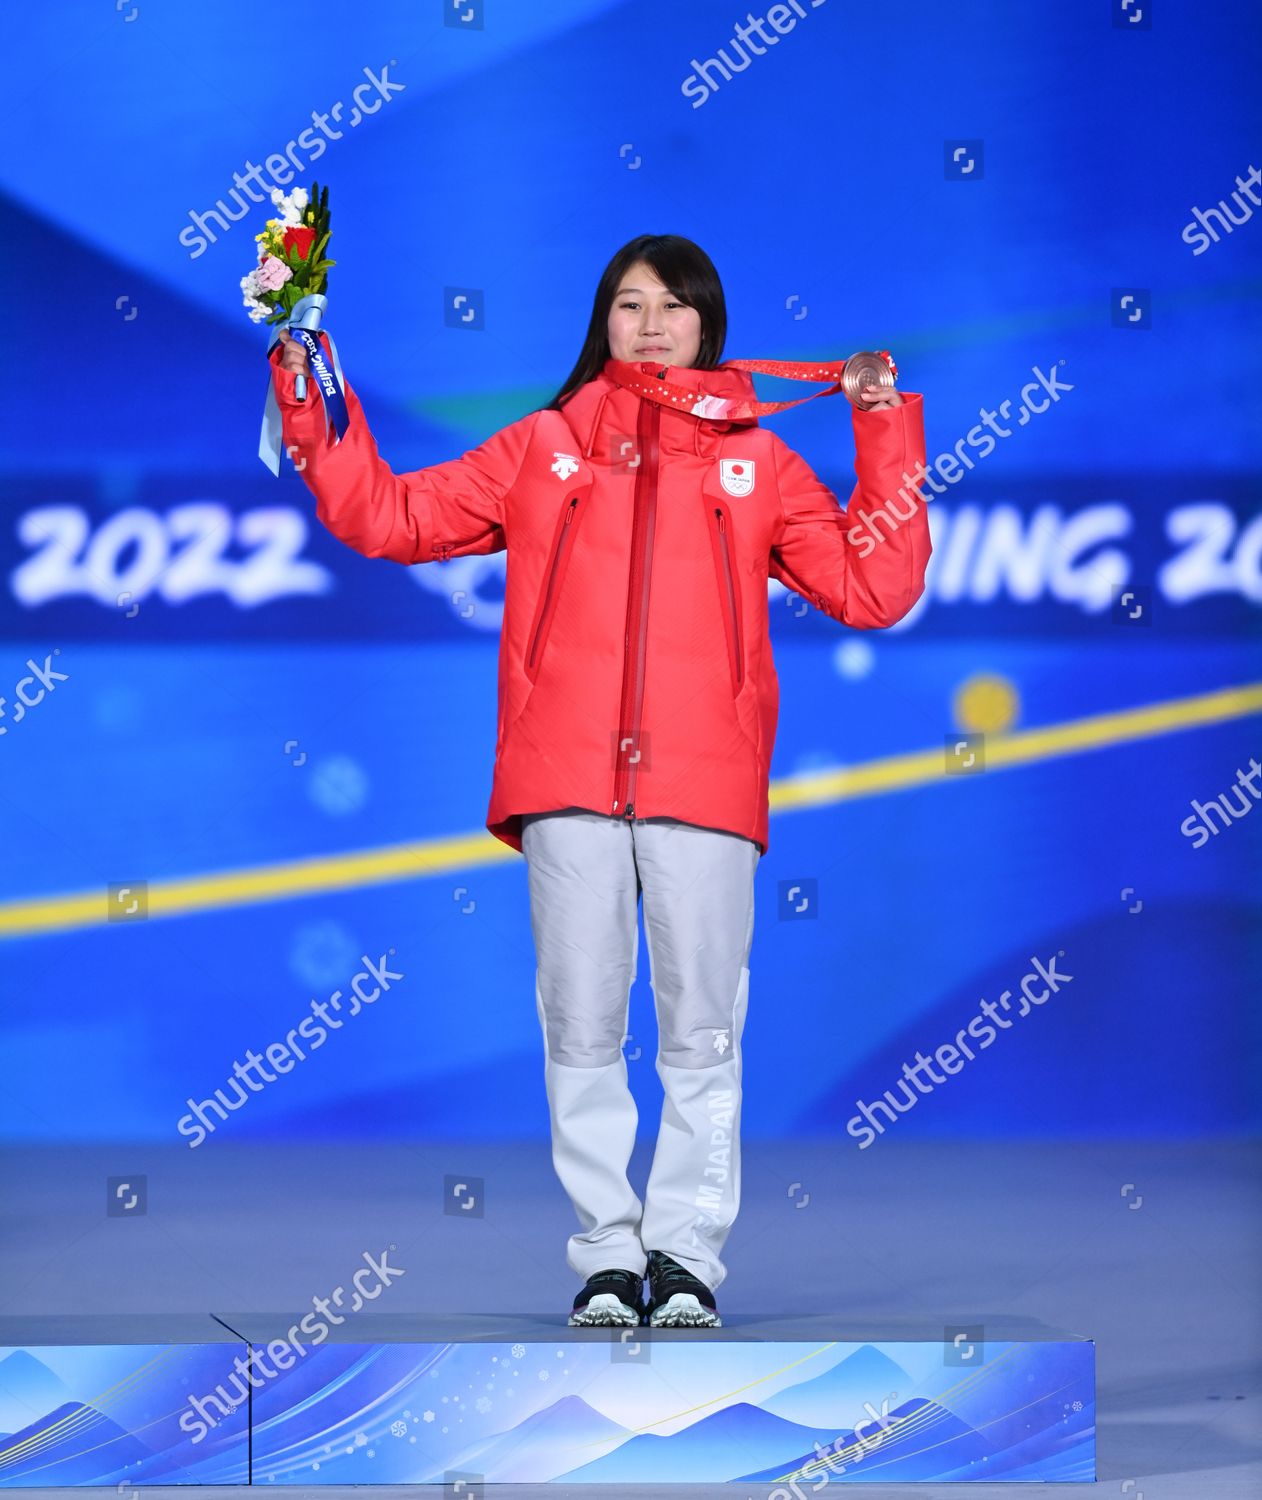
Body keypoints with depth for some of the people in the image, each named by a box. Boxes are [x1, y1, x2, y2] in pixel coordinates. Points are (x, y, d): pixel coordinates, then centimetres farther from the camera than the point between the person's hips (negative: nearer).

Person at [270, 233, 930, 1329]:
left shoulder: (757, 459, 13)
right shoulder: (544, 447, 15)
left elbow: (873, 588, 6)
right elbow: (389, 516, 15)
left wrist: (887, 437, 2)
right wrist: (308, 404, 7)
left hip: (706, 780, -1)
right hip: (567, 783, 1)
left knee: (702, 1031, 1)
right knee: (583, 1027, 2)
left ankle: (687, 1251, 8)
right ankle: (607, 1253, 8)